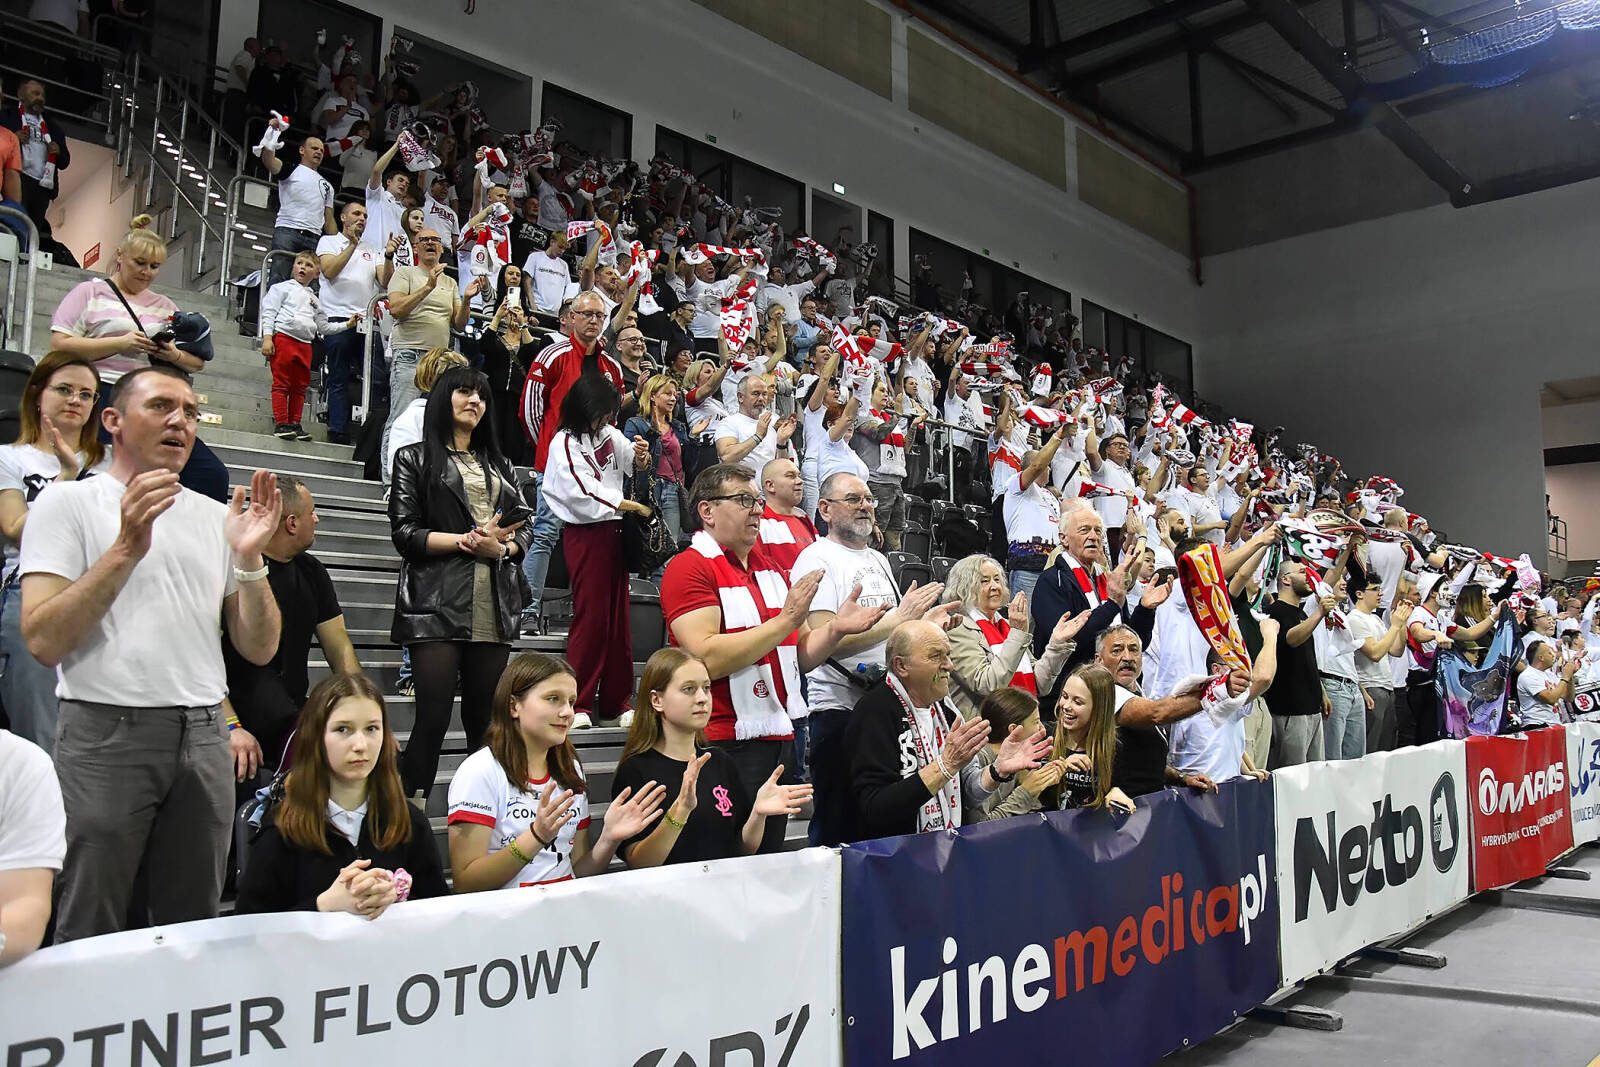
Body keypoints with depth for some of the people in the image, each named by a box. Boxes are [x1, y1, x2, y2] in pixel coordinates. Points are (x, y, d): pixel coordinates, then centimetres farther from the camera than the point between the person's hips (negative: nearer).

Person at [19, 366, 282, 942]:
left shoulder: (216, 517, 13)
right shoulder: (67, 502, 2)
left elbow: (259, 649, 8)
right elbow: (44, 642, -10)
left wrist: (250, 558, -8)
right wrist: (126, 549, -18)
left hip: (203, 737, 4)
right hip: (106, 730, -3)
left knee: (193, 931, 10)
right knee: (90, 939, 4)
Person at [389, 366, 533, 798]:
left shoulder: (497, 465, 23)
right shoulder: (415, 458, 10)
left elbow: (522, 531, 17)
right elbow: (406, 533, -1)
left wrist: (501, 547, -5)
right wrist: (468, 540, -12)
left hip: (494, 608, 4)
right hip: (437, 604, -4)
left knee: (485, 719, 5)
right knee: (433, 715, -10)